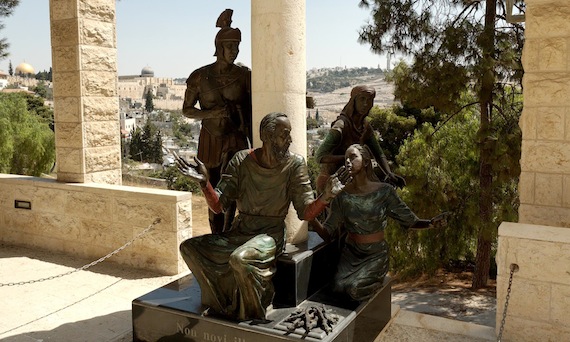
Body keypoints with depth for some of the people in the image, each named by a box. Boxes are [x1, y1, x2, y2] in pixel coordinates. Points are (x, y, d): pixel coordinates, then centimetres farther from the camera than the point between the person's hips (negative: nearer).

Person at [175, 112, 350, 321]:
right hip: (239, 231, 4)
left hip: (270, 233, -4)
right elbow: (218, 206, -4)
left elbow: (306, 212, -7)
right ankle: (224, 304, 6)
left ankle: (253, 314, -3)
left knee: (240, 258, -34)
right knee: (189, 248, -12)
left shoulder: (295, 164, -7)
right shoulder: (242, 160, -2)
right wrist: (204, 182, -22)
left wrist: (326, 196, -26)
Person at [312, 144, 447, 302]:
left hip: (376, 254, -2)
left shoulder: (384, 191, -9)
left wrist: (431, 223, -24)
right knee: (338, 287, -22)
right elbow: (328, 234, -4)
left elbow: (410, 221, -3)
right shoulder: (342, 195, -4)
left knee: (355, 288, -24)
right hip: (351, 253, 2)